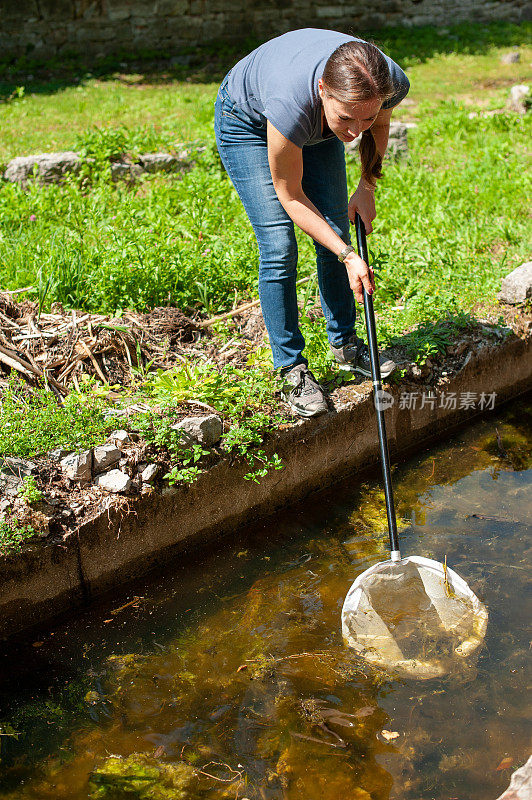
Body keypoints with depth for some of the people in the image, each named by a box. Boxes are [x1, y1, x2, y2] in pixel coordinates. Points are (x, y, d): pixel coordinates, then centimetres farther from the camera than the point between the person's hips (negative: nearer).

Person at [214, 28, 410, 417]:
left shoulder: (393, 83, -32)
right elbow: (290, 195, -27)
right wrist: (348, 256, -29)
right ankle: (292, 367, 1)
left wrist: (368, 185, -11)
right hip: (247, 120, -5)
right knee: (279, 246, -12)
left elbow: (379, 126, -3)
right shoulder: (292, 103, -45)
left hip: (314, 122, 5)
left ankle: (345, 343, 22)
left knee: (336, 232, 4)